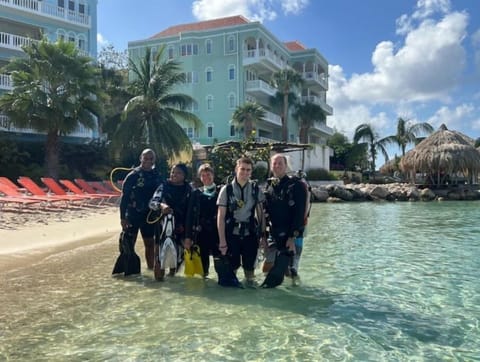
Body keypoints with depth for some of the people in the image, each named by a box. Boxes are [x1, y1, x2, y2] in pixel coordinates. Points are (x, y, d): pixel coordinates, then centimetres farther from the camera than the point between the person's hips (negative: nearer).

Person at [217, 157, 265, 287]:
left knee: (249, 265, 7)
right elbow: (221, 216, -6)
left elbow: (260, 212, 6)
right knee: (232, 265, 6)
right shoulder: (227, 189, -7)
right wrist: (222, 241, -9)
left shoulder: (255, 188, 0)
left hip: (250, 234, 2)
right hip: (232, 234, -1)